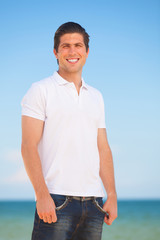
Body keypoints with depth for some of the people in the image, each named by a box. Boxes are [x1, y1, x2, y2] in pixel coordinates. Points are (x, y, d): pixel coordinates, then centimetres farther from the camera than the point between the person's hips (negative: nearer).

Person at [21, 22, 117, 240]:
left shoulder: (96, 96, 18)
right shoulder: (40, 91, 2)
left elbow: (103, 149, 16)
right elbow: (29, 146, -6)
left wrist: (112, 196, 7)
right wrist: (42, 195, -16)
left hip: (93, 203, 5)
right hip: (56, 201, -5)